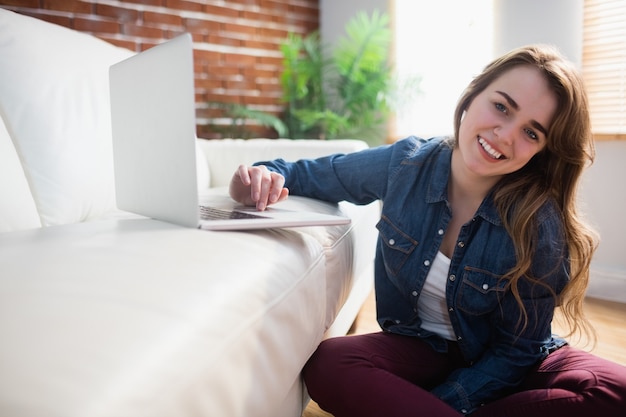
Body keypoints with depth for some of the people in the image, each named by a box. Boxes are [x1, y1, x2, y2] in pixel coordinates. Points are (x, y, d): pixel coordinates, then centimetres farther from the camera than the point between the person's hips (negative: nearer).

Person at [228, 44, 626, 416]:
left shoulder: (540, 227, -20)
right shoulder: (404, 164, -15)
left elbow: (517, 349, -11)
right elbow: (308, 174, 0)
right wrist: (266, 176, -23)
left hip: (494, 365, 1)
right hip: (417, 347, 0)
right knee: (327, 365, -30)